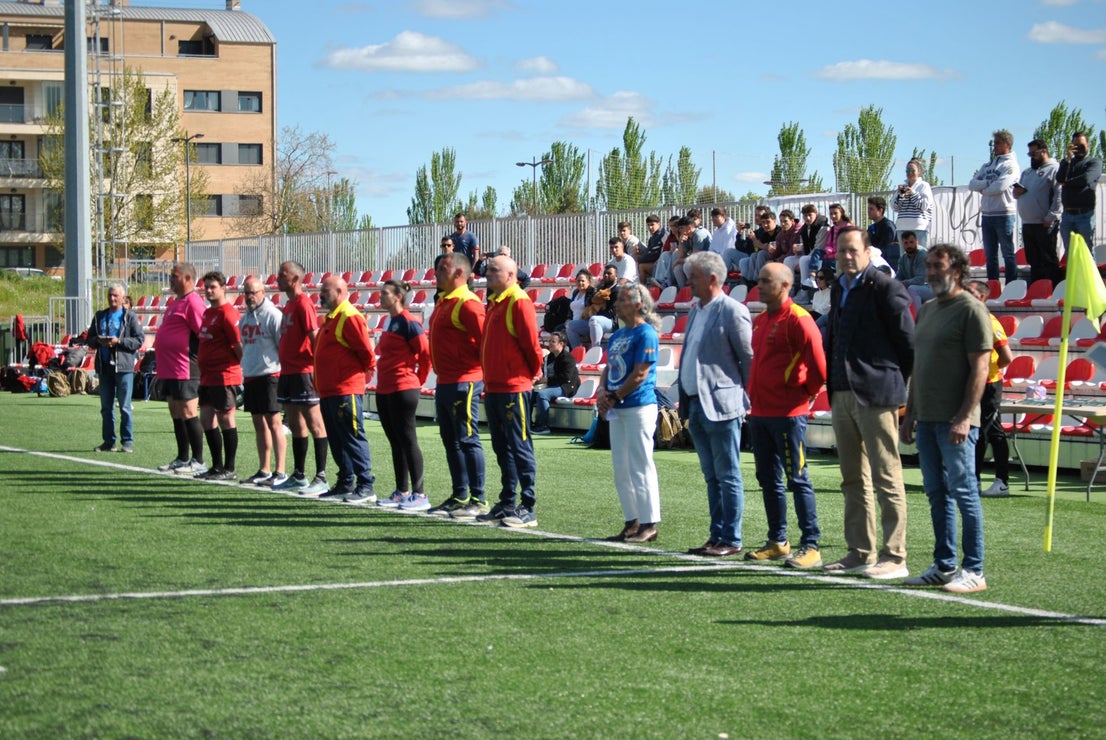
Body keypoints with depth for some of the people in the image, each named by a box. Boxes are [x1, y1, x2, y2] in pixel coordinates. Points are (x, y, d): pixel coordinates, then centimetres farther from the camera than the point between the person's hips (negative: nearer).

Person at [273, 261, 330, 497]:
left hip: (303, 372, -10)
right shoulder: (289, 304, 17)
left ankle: (321, 478, -6)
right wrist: (284, 370, 19)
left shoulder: (303, 303, -12)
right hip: (288, 372, 10)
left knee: (314, 424, -7)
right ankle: (298, 476, 19)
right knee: (295, 424, 13)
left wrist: (316, 369, -21)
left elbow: (314, 336, -17)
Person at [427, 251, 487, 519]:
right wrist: (440, 372, 17)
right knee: (451, 442, 13)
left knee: (467, 440, -8)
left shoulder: (467, 303, -15)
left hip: (463, 383, -10)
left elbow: (485, 341, -19)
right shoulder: (443, 302, 16)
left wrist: (477, 372, -11)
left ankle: (478, 500, -5)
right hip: (445, 383, 10)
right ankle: (459, 497, 21)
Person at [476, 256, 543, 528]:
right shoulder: (494, 303, 15)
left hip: (513, 389, -9)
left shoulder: (519, 302, -13)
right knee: (502, 448, 13)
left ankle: (528, 508, -2)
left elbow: (531, 343, -15)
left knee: (520, 448, -5)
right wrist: (489, 376, 16)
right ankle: (507, 503, 20)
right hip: (493, 387, 9)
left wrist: (533, 373, -2)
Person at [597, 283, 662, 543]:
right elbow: (608, 368, 18)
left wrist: (614, 398, -14)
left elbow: (639, 375, -16)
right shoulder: (618, 335, 17)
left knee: (640, 467, -7)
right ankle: (632, 522, 18)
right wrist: (602, 392, 0)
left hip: (639, 407, -9)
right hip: (617, 409, 9)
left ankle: (649, 524, -2)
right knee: (621, 469, 11)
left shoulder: (645, 334, -11)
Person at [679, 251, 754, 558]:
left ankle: (731, 540, 2)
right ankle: (717, 536, 17)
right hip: (696, 405, 9)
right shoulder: (696, 311, 15)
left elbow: (748, 358, -11)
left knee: (727, 477, -2)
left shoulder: (732, 311, -11)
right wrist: (685, 402, 13)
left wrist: (744, 399, -7)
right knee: (712, 477, 12)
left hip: (720, 406, -8)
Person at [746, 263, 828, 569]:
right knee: (768, 480, 13)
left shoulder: (797, 320, -13)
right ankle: (777, 543, 21)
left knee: (797, 478, -7)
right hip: (759, 412, 9)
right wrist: (754, 397, 16)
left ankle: (811, 546, -4)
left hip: (787, 414, -9)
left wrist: (807, 392, -6)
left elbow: (818, 363, -17)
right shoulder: (760, 320, 15)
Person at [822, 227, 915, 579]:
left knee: (886, 479, -5)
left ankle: (895, 558, -3)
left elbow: (908, 342, -9)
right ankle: (860, 553, 20)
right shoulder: (840, 289, 15)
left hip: (875, 396, -8)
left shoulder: (885, 288, -10)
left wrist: (897, 384, -2)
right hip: (842, 395, 8)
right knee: (853, 480, 13)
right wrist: (832, 385, 14)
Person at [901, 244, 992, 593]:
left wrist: (964, 417, -20)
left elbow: (979, 368, -14)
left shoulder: (971, 309, -9)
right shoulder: (927, 310, 17)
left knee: (963, 492, -5)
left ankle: (974, 571, -2)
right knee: (937, 494, 11)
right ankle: (944, 567, 17)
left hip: (954, 420, -8)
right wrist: (910, 414, 18)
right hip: (927, 419, 8)